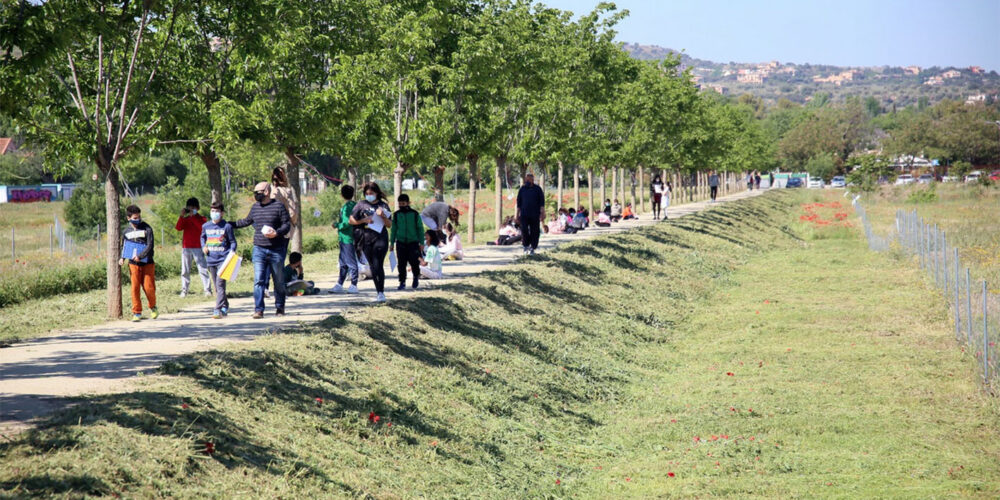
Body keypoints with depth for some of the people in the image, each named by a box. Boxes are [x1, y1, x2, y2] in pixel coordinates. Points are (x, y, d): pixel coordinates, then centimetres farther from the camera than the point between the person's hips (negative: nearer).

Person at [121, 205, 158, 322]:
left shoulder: (147, 229, -6)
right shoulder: (127, 231, 4)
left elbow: (150, 245, -13)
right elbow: (124, 245, 19)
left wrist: (140, 256, -21)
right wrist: (122, 258, 3)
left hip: (147, 263, -2)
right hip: (133, 264, 2)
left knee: (149, 287, -3)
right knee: (135, 288, -3)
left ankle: (153, 307, 24)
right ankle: (137, 312, 6)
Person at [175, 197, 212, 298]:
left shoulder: (201, 218, 5)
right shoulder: (185, 219, 13)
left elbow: (202, 227, -15)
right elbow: (178, 228, -3)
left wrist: (193, 216, -17)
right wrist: (182, 216, -13)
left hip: (198, 248, -3)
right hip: (186, 248, 3)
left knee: (203, 269, -6)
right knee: (185, 271, 5)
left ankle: (208, 290, -7)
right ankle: (184, 290, 9)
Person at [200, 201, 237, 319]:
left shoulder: (227, 226, -4)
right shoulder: (206, 226, 9)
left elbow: (233, 242, 0)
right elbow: (203, 237, 28)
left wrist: (231, 252, -16)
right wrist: (203, 246, 10)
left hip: (223, 260, -5)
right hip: (211, 260, 5)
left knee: (220, 285, -15)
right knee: (217, 286, 12)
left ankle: (218, 310, -19)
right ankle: (225, 307, 25)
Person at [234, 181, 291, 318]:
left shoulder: (278, 206, -5)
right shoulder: (255, 207, 11)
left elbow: (287, 224, -5)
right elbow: (247, 221, 27)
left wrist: (277, 233, -22)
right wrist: (231, 224, 28)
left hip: (276, 250, -3)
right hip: (259, 249, 3)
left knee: (279, 281, 8)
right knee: (258, 280, -7)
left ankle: (280, 307, 24)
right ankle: (258, 309, -8)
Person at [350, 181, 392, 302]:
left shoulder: (383, 205, 8)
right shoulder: (361, 205, 9)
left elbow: (389, 225, 7)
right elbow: (351, 221, 9)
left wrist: (383, 216, -11)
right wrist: (364, 220, -6)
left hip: (380, 238, -2)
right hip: (366, 239, 2)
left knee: (378, 265, -14)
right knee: (372, 266, 7)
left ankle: (381, 292, -13)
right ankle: (378, 291, 17)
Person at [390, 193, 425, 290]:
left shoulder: (415, 214, -1)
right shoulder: (396, 215, 5)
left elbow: (420, 228, 4)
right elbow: (394, 229, 12)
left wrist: (421, 242, 1)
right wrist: (392, 242, 10)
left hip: (413, 242, -2)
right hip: (401, 242, 2)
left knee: (414, 262, -7)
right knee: (401, 264, 1)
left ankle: (416, 277, 22)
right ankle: (402, 282, 10)